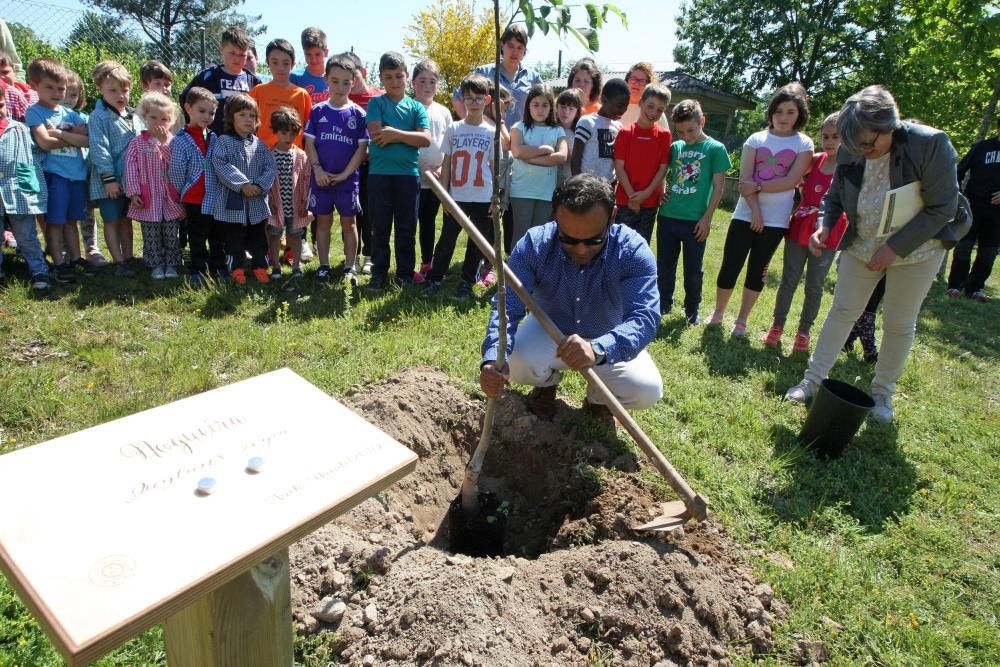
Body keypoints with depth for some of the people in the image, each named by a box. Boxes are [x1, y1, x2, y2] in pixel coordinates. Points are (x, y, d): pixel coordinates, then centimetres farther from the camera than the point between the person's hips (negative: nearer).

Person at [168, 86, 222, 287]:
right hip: (194, 199, -4)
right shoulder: (181, 140, -6)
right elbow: (176, 171, -6)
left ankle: (218, 267, 25)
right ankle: (198, 270, 16)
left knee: (217, 235, 13)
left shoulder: (214, 138, 8)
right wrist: (181, 193, -2)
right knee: (197, 238, 6)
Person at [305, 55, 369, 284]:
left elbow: (362, 147, -3)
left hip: (347, 178, -1)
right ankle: (323, 266, 17)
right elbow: (309, 143, 2)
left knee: (349, 222, 4)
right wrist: (317, 169, -11)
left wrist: (345, 174, -10)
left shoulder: (357, 113, 0)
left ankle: (350, 268, 12)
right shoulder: (318, 111, 3)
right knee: (323, 221, 8)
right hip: (321, 177, 1)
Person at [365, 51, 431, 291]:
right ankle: (379, 273, 15)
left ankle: (406, 271, 19)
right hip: (379, 173, -1)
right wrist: (408, 135, -6)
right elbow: (376, 134, -10)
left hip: (408, 174, 1)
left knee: (407, 227, 7)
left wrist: (395, 133, -10)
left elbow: (426, 139, -6)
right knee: (380, 227, 5)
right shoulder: (376, 103, 5)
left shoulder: (416, 107, 8)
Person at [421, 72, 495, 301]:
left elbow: (494, 167, 4)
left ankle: (466, 282, 20)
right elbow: (447, 164, 5)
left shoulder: (492, 132, 2)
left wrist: (495, 199, -1)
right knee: (447, 240, 4)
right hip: (456, 197, 0)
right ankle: (434, 280, 12)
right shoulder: (453, 129, 3)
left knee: (477, 243, 8)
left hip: (483, 198, 0)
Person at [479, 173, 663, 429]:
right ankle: (548, 382, 10)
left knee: (647, 391, -24)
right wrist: (492, 360, -53)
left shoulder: (633, 251, -30)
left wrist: (598, 350, -62)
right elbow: (507, 308, -33)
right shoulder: (533, 245, -27)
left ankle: (599, 397, 13)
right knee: (513, 363, -29)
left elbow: (644, 318, -41)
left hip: (609, 340, 0)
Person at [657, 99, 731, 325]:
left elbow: (718, 187, -4)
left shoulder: (716, 149, -3)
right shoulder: (675, 147, 7)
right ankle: (663, 304, 28)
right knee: (665, 266, 12)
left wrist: (706, 218, -9)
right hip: (667, 217, 3)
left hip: (695, 221, -3)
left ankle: (692, 311, 23)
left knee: (693, 270, 8)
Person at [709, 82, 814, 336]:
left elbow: (791, 181, -10)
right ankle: (717, 313, 18)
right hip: (746, 215, 0)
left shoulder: (804, 144, 3)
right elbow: (745, 180, -5)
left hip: (776, 219, 0)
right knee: (730, 267, -2)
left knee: (757, 270, 8)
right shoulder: (756, 139, 4)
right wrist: (755, 211, -14)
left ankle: (741, 320, 19)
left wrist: (758, 186, -14)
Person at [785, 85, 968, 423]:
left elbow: (942, 209, -21)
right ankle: (813, 379, 15)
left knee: (899, 324, 7)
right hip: (861, 247, 3)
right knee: (841, 310, 6)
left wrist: (894, 248, -25)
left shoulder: (931, 143, -24)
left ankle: (883, 393, 24)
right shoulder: (850, 153, -13)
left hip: (916, 248, -3)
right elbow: (835, 198, 2)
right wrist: (825, 227, -18)